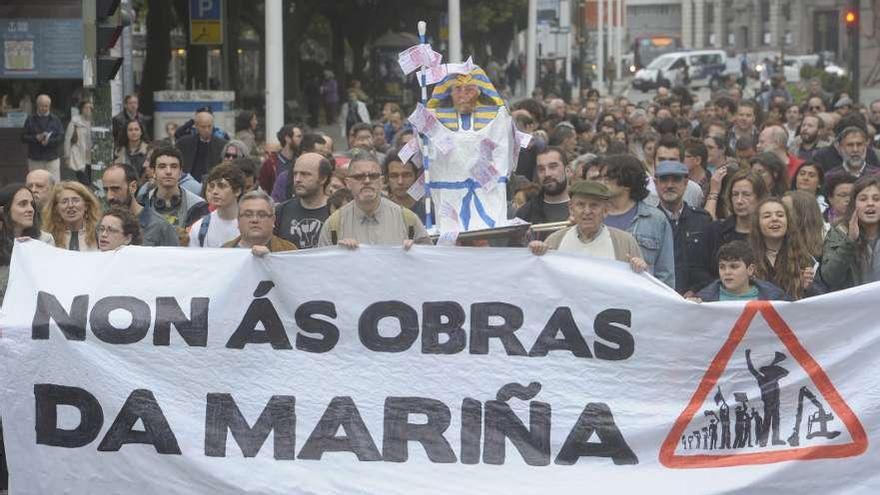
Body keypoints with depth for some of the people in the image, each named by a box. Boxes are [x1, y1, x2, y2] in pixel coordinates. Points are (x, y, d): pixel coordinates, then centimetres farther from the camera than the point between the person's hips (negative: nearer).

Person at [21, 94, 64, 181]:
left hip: (52, 158, 0)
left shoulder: (55, 120, 8)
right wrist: (36, 138, -15)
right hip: (35, 160, 0)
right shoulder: (30, 120, 8)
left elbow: (61, 138, -1)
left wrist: (49, 141, -18)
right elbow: (23, 138, 2)